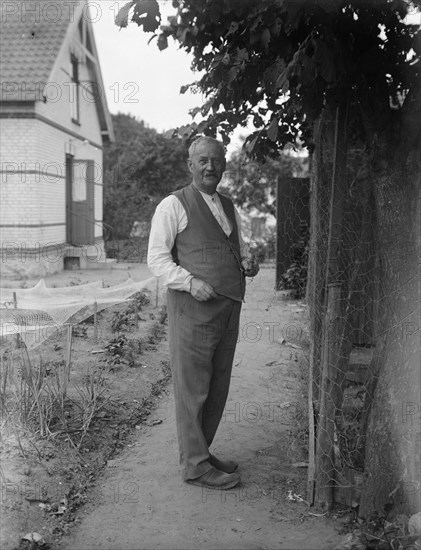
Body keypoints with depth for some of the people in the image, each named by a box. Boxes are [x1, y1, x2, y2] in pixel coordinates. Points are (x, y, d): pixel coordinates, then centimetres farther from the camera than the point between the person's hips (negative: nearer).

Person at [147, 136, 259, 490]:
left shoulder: (229, 207, 18)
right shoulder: (174, 206, -3)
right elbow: (157, 258, -6)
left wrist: (249, 263, 5)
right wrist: (191, 282, -20)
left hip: (229, 308, 7)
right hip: (193, 308, -7)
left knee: (218, 388, 14)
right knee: (192, 388, 0)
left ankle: (202, 452, 29)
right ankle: (195, 464, 13)